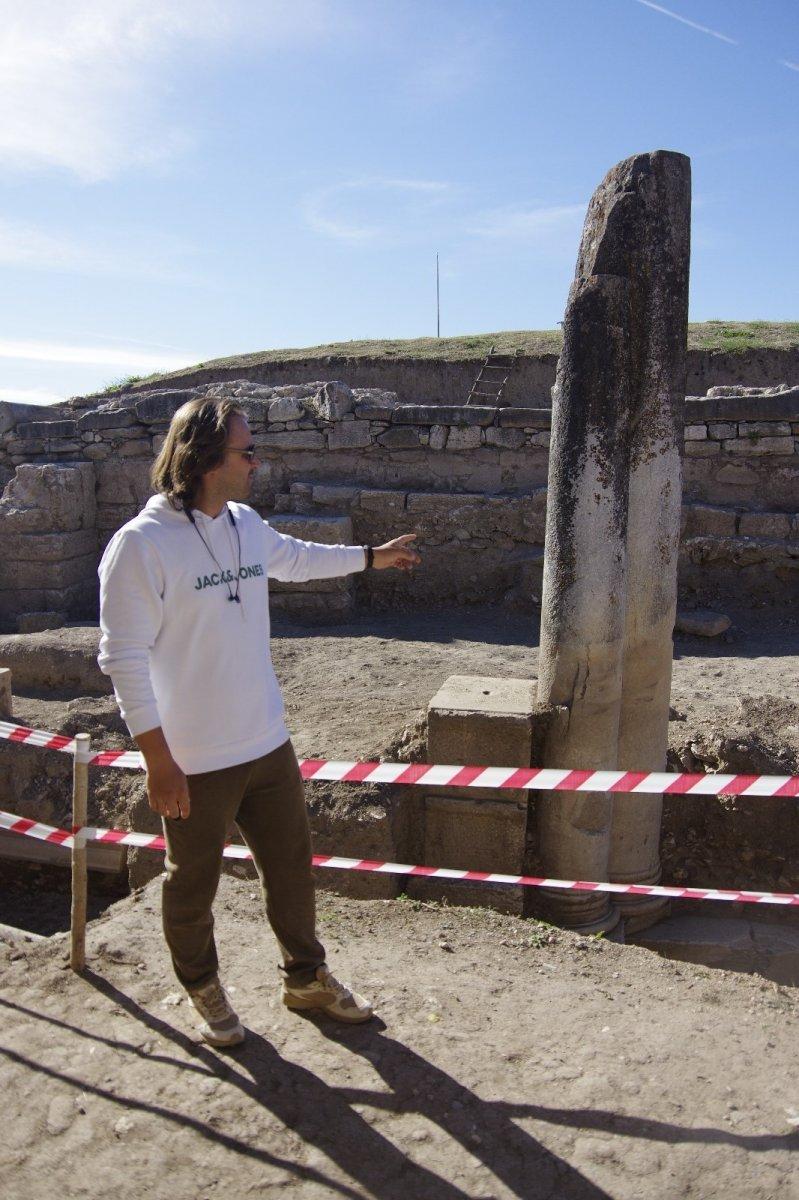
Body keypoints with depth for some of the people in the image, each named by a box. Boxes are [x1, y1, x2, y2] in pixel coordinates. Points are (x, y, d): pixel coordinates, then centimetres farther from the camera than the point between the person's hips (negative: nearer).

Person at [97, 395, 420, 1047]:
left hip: (268, 746, 7)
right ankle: (203, 989, 41)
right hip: (193, 763, -6)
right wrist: (158, 760, -19)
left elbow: (297, 558, 26)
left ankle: (307, 977, 40)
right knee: (193, 884, 15)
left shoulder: (246, 524, 4)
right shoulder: (140, 545, -19)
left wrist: (373, 556, 34)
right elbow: (124, 657, -18)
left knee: (292, 868, 18)